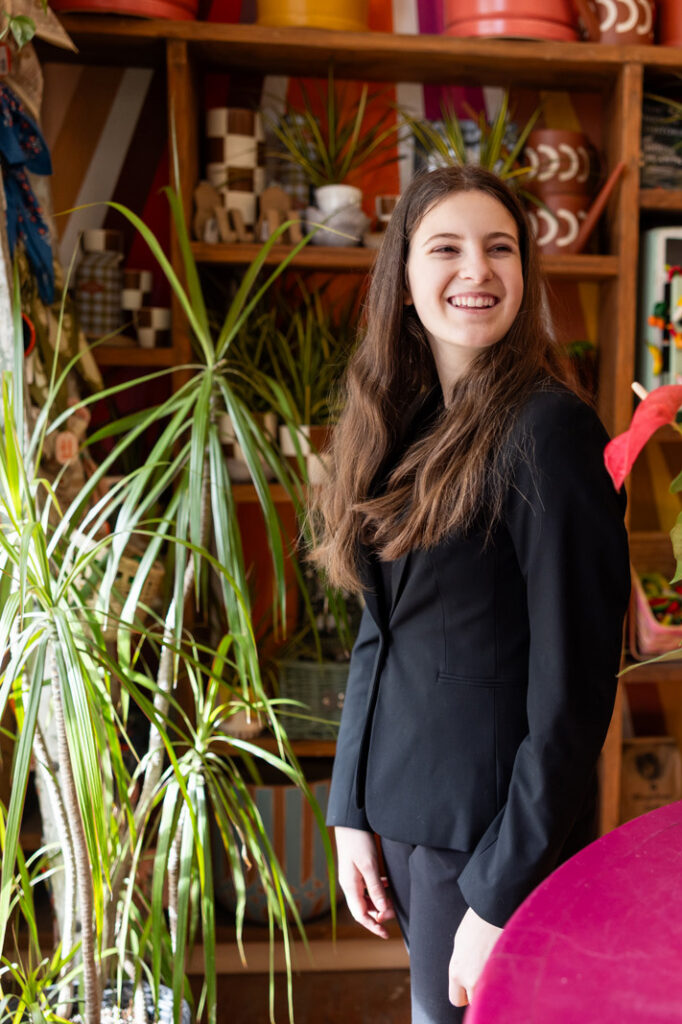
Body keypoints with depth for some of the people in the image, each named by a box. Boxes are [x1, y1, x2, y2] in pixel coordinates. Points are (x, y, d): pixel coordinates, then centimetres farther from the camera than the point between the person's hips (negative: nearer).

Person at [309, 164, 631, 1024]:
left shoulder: (547, 428, -17)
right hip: (403, 810, 7)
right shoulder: (396, 426, 6)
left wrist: (502, 896, -17)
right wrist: (351, 813, 6)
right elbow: (377, 638, 9)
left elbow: (572, 688, -18)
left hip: (496, 826, -7)